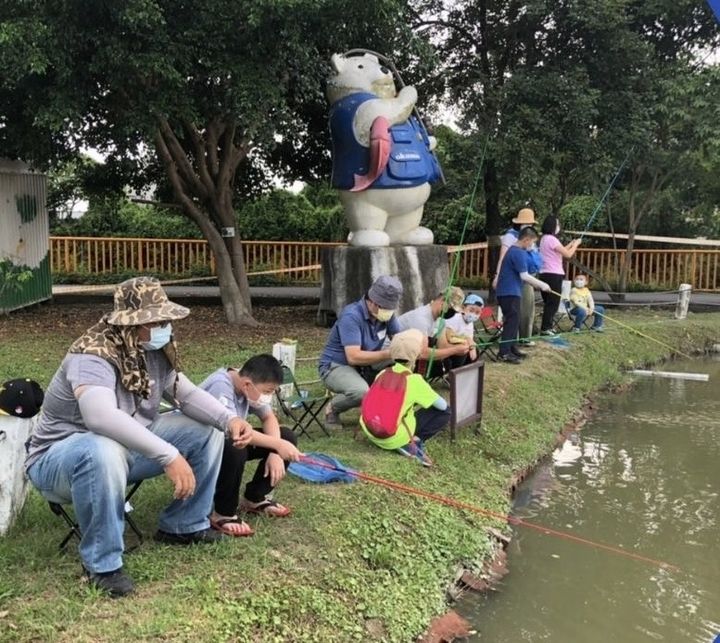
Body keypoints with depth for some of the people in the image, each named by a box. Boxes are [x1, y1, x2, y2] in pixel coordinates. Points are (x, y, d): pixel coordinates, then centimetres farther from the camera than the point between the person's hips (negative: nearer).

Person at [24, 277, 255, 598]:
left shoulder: (155, 350, -6)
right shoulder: (93, 356, -31)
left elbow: (187, 394, -1)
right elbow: (100, 416, -48)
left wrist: (229, 419, -21)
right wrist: (169, 455, -50)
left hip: (129, 446, 8)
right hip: (60, 458, -8)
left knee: (208, 430, -3)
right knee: (104, 450, -43)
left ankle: (183, 525, 11)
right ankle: (101, 562, -23)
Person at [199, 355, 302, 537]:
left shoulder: (247, 384, -7)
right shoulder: (220, 386, -31)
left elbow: (269, 418, -1)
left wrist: (275, 453, -17)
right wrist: (277, 445, -43)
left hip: (228, 440, 8)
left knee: (287, 436, -3)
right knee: (235, 450, -41)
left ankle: (255, 498, 8)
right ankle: (222, 515, -19)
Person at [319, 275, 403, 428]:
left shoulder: (387, 313, -4)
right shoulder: (351, 316, -26)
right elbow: (354, 357, -33)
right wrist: (388, 354, -34)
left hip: (366, 365, 7)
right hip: (336, 366, -7)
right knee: (361, 391, -37)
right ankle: (332, 408, -3)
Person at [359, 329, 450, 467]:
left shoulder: (383, 373, 7)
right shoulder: (414, 380, -9)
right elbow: (442, 405, -4)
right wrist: (425, 401, 19)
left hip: (370, 433, 6)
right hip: (394, 439, -6)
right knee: (444, 413, 3)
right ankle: (410, 443, -6)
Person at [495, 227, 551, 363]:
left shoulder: (514, 250, 15)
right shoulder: (519, 253, -17)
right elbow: (524, 276, -19)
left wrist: (534, 283, 18)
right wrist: (541, 285, -10)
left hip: (510, 291, 10)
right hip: (509, 292, -10)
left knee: (513, 320, 16)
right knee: (512, 320, -10)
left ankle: (512, 348, 23)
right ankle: (504, 352, -11)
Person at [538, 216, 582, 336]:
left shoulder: (544, 238, 14)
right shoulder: (551, 239, -16)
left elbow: (560, 252, 21)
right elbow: (568, 254, -15)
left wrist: (571, 244, 20)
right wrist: (575, 244, 1)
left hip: (545, 274, 10)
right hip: (553, 275, -10)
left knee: (549, 302, 16)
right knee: (552, 302, -5)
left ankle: (547, 327, 21)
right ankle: (545, 328, -4)